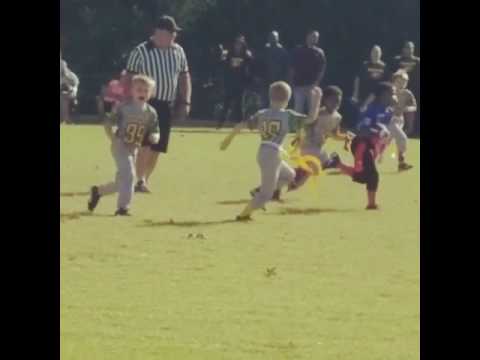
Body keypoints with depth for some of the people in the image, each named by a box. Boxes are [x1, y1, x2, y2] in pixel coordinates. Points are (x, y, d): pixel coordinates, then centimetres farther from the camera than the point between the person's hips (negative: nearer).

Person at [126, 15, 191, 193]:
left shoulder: (178, 52, 7)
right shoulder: (141, 51, -9)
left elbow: (184, 77, 15)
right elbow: (130, 78, -6)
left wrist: (185, 102, 8)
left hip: (167, 106, 6)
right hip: (147, 104, -6)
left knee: (157, 146, 8)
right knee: (146, 144, -17)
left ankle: (145, 180, 20)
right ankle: (140, 181, -17)